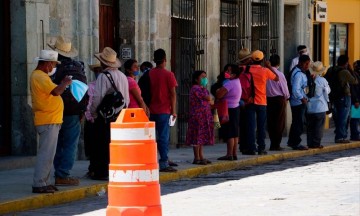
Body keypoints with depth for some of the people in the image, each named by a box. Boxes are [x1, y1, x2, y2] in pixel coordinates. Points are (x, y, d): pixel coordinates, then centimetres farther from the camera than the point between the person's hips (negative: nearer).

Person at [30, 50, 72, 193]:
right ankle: (39, 184, -10)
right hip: (48, 121, -11)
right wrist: (65, 83, -9)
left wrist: (63, 84, 10)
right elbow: (56, 91, -25)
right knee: (46, 154, -11)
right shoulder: (39, 77, -15)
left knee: (47, 154, 14)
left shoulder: (40, 75, 19)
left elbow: (53, 92, 19)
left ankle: (43, 182, 19)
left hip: (51, 121, 11)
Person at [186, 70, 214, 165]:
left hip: (204, 116, 10)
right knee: (198, 137, -6)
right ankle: (197, 158, -4)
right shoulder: (196, 88, -13)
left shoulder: (202, 89, 19)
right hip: (198, 116, -10)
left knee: (201, 137, 11)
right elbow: (208, 99, -17)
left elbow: (208, 101, 18)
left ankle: (201, 157, 14)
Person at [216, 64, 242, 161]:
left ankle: (229, 154, -6)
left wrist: (217, 90, -4)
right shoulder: (237, 81, 9)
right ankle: (234, 154, 16)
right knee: (235, 133, 12)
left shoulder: (230, 83, -20)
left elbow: (219, 95, -24)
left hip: (230, 110, -10)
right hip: (235, 108, 10)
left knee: (229, 134, -7)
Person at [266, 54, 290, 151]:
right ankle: (276, 145, 1)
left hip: (268, 99, 4)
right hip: (279, 99, -4)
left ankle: (272, 144, 13)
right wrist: (287, 97, 12)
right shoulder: (279, 74, -14)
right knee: (279, 123, 3)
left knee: (270, 122, 10)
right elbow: (285, 89, -8)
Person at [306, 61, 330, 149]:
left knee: (310, 127, 10)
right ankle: (316, 143, 1)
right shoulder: (322, 80, -11)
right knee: (319, 126, 3)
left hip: (309, 108, 3)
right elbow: (328, 91, 4)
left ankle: (310, 143, 11)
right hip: (320, 108, -3)